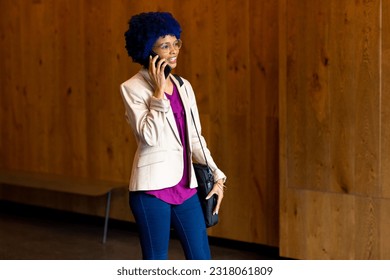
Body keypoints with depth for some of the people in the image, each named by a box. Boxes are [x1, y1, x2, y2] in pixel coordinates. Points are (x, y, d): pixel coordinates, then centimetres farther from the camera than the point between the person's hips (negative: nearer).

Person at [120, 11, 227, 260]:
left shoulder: (183, 86, 11)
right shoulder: (133, 88, -7)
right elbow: (149, 136, -19)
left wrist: (216, 175, 9)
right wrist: (159, 92, -17)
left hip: (185, 185, 6)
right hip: (153, 186, -6)